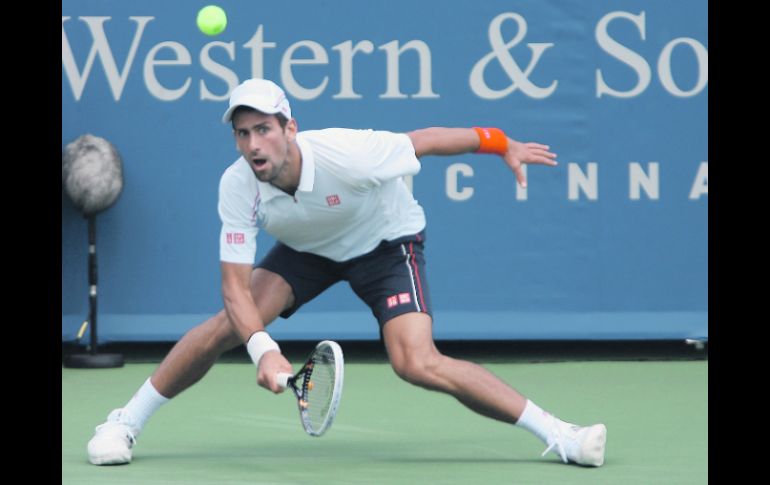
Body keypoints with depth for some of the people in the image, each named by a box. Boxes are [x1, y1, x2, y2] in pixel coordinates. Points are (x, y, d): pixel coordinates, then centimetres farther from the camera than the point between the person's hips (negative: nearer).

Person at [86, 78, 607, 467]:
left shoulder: (347, 154, -38)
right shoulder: (237, 186, -26)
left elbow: (426, 139, -20)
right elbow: (236, 285, -24)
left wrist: (503, 145, -8)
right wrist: (263, 349, -41)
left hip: (387, 244, -3)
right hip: (306, 250, 3)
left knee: (418, 364, -24)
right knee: (228, 325, -18)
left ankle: (558, 434, -17)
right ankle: (125, 423, 0)